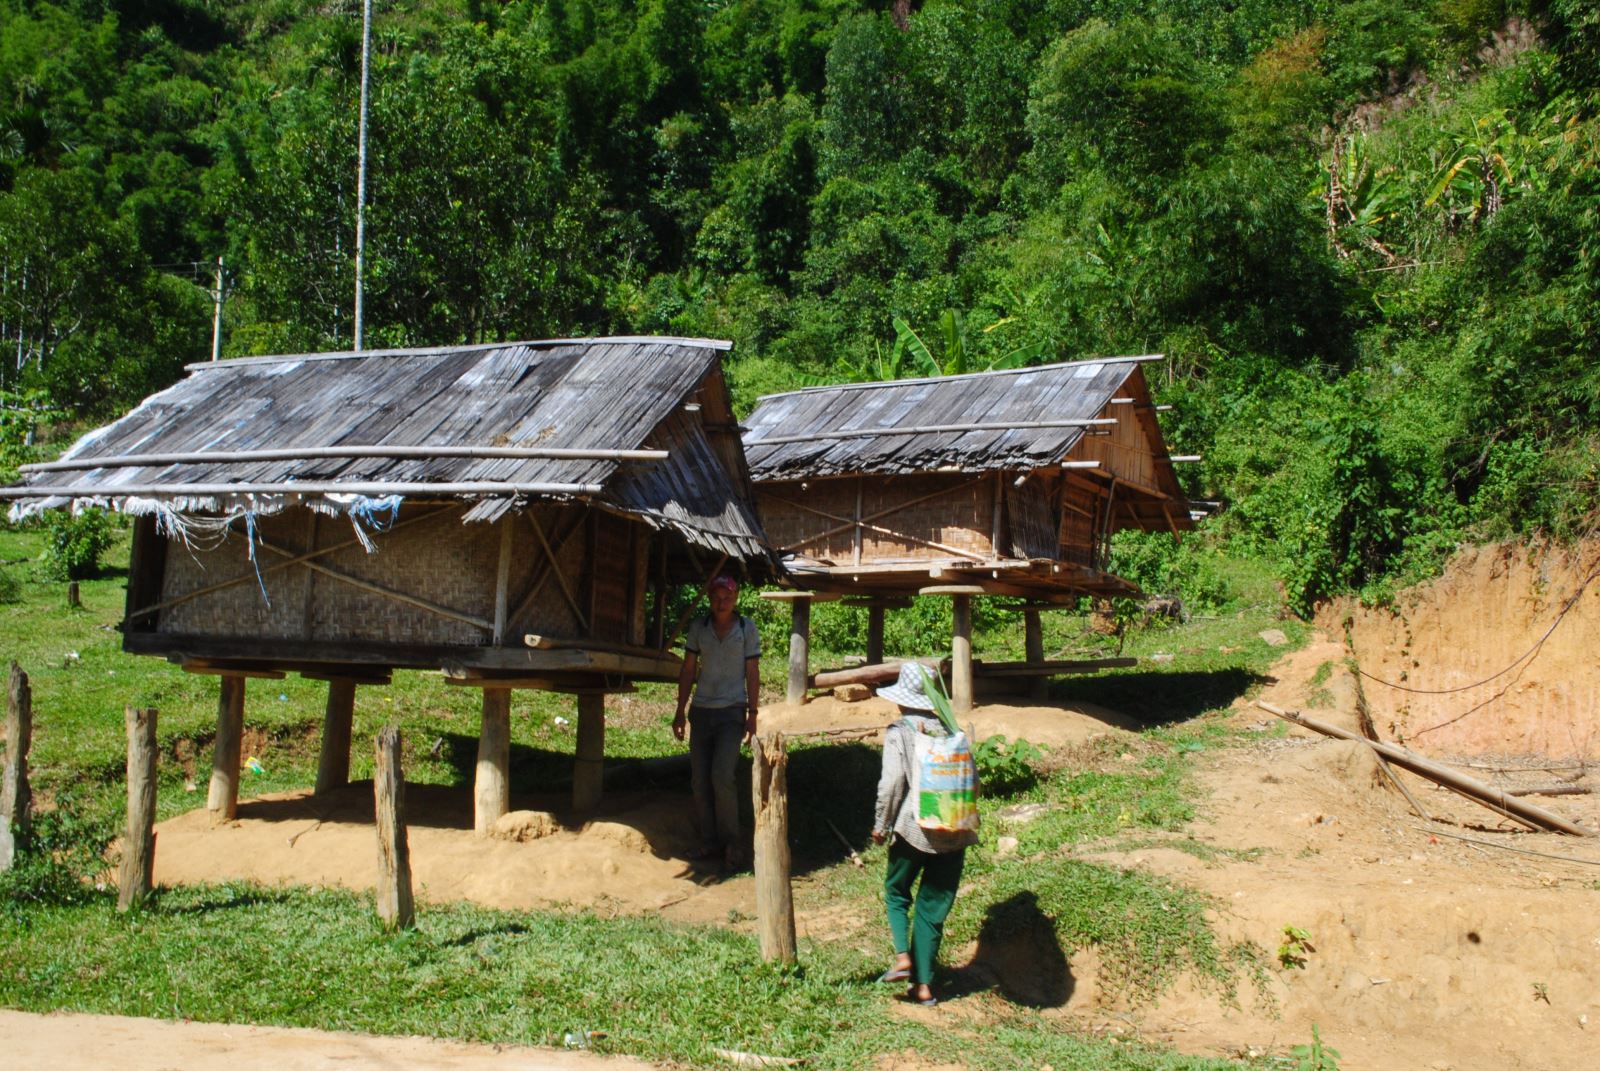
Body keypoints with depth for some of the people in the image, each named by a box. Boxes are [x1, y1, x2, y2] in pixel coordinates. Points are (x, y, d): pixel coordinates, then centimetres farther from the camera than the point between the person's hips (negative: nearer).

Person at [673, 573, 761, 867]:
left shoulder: (746, 628, -2)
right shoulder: (698, 627, 4)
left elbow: (752, 674, 0)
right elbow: (688, 671, 9)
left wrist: (752, 715, -4)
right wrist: (680, 711, 6)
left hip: (732, 712, -3)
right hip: (701, 711, 4)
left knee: (721, 776, -15)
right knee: (700, 782, 4)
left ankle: (732, 843, 0)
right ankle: (710, 843, 14)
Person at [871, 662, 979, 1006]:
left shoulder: (898, 734, -6)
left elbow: (892, 782, -13)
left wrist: (881, 824, -2)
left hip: (913, 828, -3)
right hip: (953, 832, 3)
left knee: (897, 893, 18)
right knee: (933, 906, 10)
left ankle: (903, 957, -2)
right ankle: (923, 984, 10)